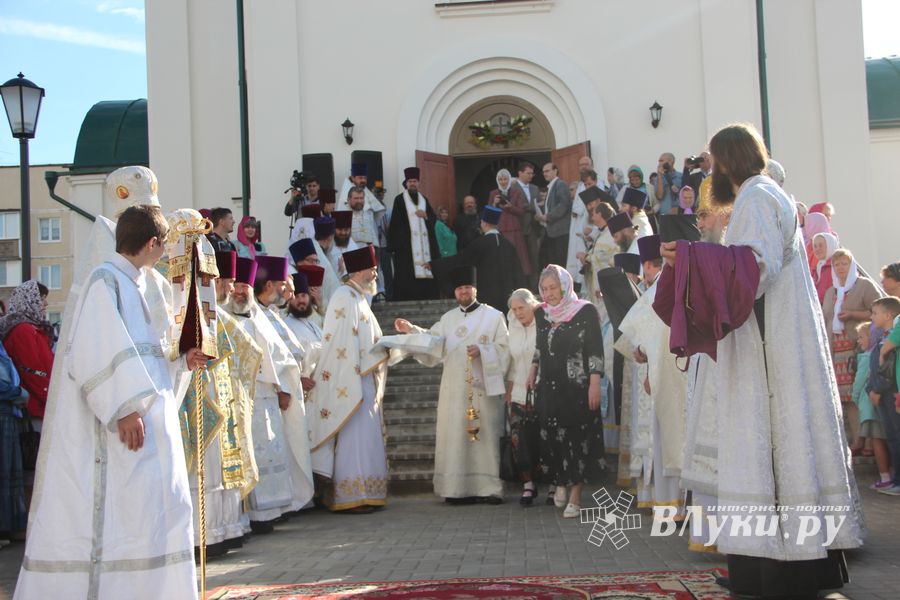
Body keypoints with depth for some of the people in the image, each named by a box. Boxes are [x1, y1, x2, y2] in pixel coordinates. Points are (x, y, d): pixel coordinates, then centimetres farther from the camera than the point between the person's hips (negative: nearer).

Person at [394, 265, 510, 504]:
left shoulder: (493, 316, 5)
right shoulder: (448, 318, 17)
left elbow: (504, 348, -1)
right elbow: (433, 342, 4)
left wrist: (482, 351, -16)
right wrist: (412, 330, -9)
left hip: (483, 387, -4)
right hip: (455, 390, 4)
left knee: (485, 436, -4)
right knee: (455, 437, 0)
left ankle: (489, 488, 0)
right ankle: (459, 489, 4)